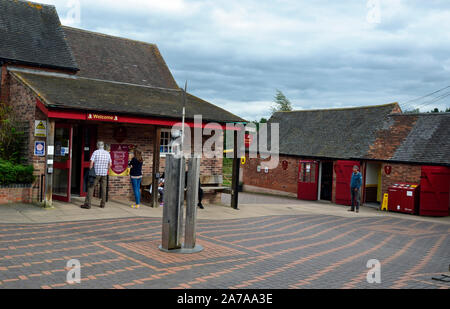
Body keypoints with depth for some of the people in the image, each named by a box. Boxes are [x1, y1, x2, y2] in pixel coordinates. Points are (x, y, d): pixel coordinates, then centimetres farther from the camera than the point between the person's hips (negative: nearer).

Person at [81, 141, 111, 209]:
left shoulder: (95, 152, -6)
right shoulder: (107, 153, 7)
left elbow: (91, 163, -12)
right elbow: (110, 164, 13)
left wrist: (90, 171, -5)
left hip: (96, 173, -4)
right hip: (104, 174, 4)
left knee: (91, 188, -2)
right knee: (103, 188, 11)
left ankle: (87, 204, -7)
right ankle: (103, 204, 14)